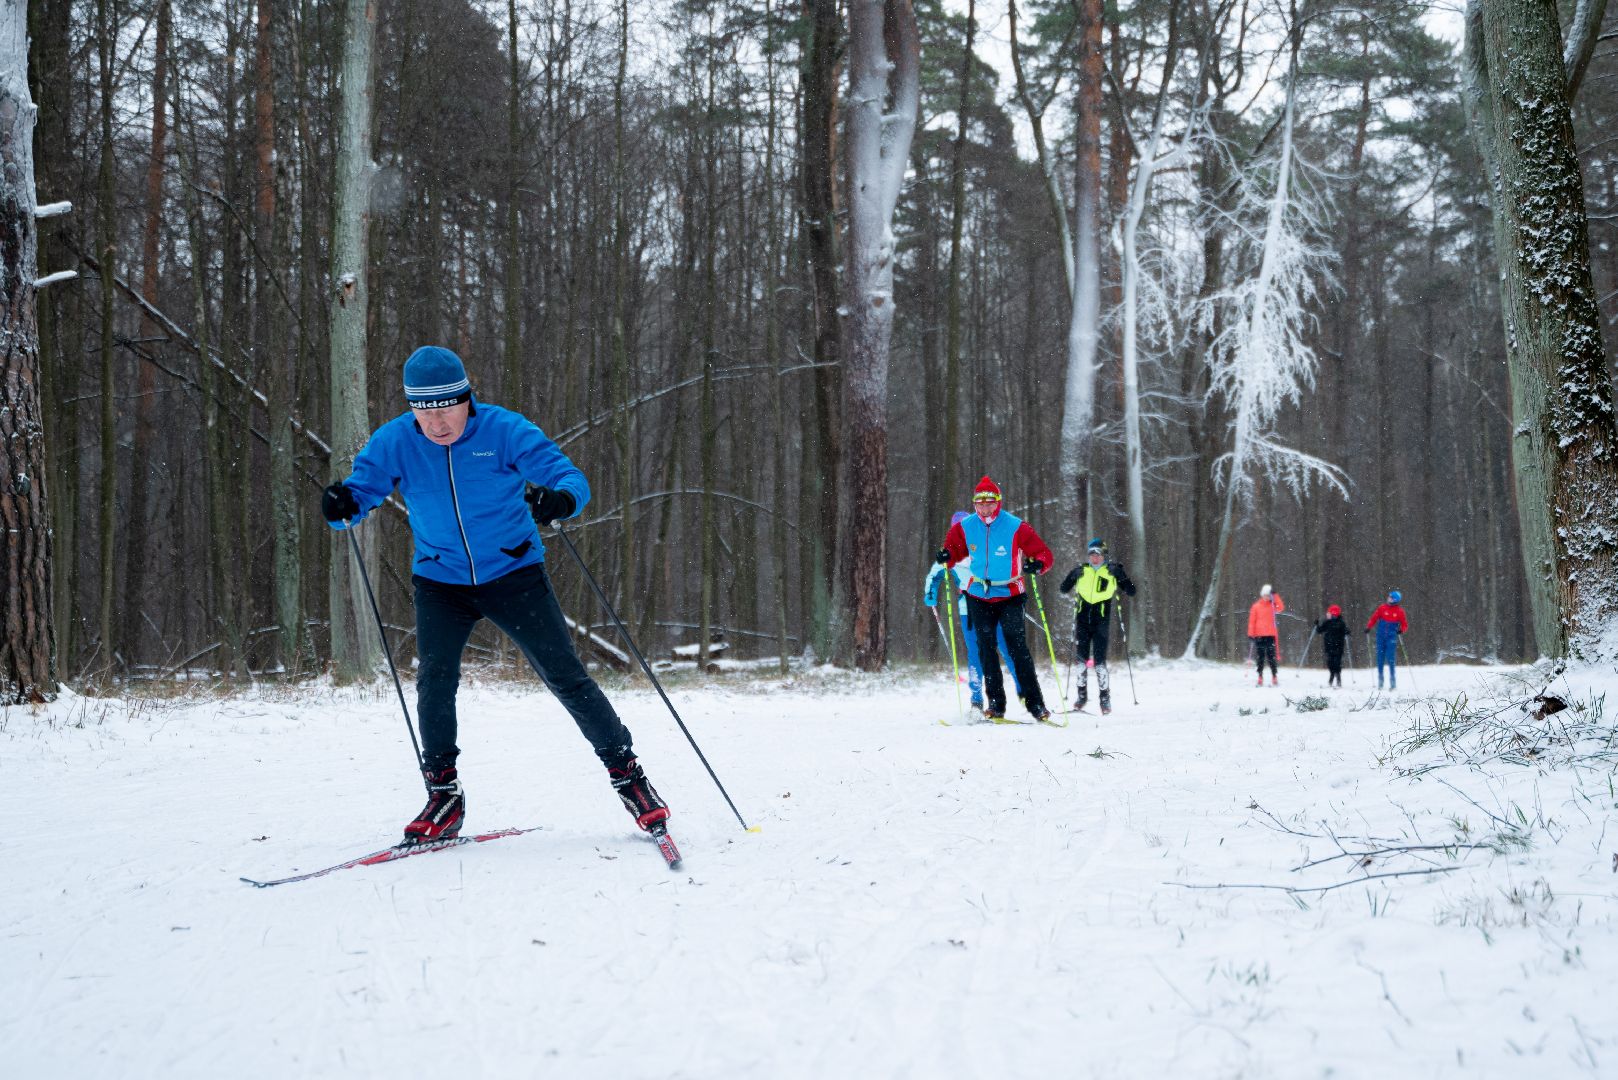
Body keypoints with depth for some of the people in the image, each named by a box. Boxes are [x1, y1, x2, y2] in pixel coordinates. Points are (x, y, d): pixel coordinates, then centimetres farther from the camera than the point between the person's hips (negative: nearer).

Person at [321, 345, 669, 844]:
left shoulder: (503, 430, -17)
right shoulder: (394, 442, -10)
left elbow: (568, 475, -20)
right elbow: (362, 490, -11)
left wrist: (561, 498, -45)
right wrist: (343, 505, -36)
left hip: (513, 573, -2)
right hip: (440, 580, 2)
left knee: (566, 677, -4)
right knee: (434, 680, -14)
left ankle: (628, 775, 10)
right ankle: (444, 797, 3)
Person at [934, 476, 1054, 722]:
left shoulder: (1016, 527, -10)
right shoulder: (964, 528, -1)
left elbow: (1044, 554, -8)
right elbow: (954, 551, 12)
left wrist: (1037, 564, -30)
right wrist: (945, 557, -12)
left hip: (1009, 596, -3)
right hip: (978, 597, 3)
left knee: (1017, 648, -12)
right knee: (986, 649, 1)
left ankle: (1035, 703, -9)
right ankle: (996, 703, 8)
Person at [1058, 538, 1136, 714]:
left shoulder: (1112, 571, 0)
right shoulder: (1082, 570, 5)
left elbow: (1131, 592, -3)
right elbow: (1064, 589, 9)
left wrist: (1119, 575, -17)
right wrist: (1073, 576, -9)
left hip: (1101, 620, -3)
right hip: (1082, 618, 3)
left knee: (1099, 660, -8)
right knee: (1082, 658, 7)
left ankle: (1105, 698, 1)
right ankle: (1082, 693, 20)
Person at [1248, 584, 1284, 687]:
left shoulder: (1272, 605, 7)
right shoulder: (1256, 606, 6)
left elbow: (1281, 608, -14)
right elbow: (1251, 621, 4)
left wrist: (1275, 596, -17)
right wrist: (1250, 634, -3)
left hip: (1270, 635, 0)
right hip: (1259, 636, 0)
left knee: (1271, 657, -4)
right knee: (1260, 658, 4)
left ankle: (1274, 677, -2)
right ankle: (1260, 678, 6)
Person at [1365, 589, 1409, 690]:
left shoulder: (1400, 611, 1)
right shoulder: (1382, 608, 5)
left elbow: (1405, 625, 5)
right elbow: (1374, 618, 9)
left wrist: (1401, 630, -15)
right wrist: (1368, 627, -4)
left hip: (1391, 638, -3)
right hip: (1381, 636, 3)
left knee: (1390, 660, -11)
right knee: (1380, 659, 6)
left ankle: (1393, 683, -6)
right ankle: (1380, 681, 16)